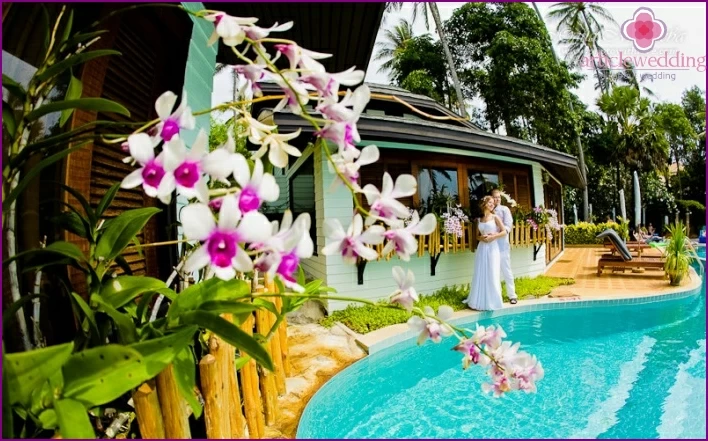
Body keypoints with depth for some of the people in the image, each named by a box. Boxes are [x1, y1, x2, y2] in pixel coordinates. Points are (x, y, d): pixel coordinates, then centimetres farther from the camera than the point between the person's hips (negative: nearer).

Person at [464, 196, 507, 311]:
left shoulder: (495, 217, 1)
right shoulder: (480, 220, 12)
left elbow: (504, 232, -4)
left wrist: (492, 237, -14)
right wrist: (482, 238, -6)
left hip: (492, 248, -3)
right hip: (482, 248, 4)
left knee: (492, 275, -3)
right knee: (480, 275, 3)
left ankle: (492, 301, 7)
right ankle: (480, 301, 11)